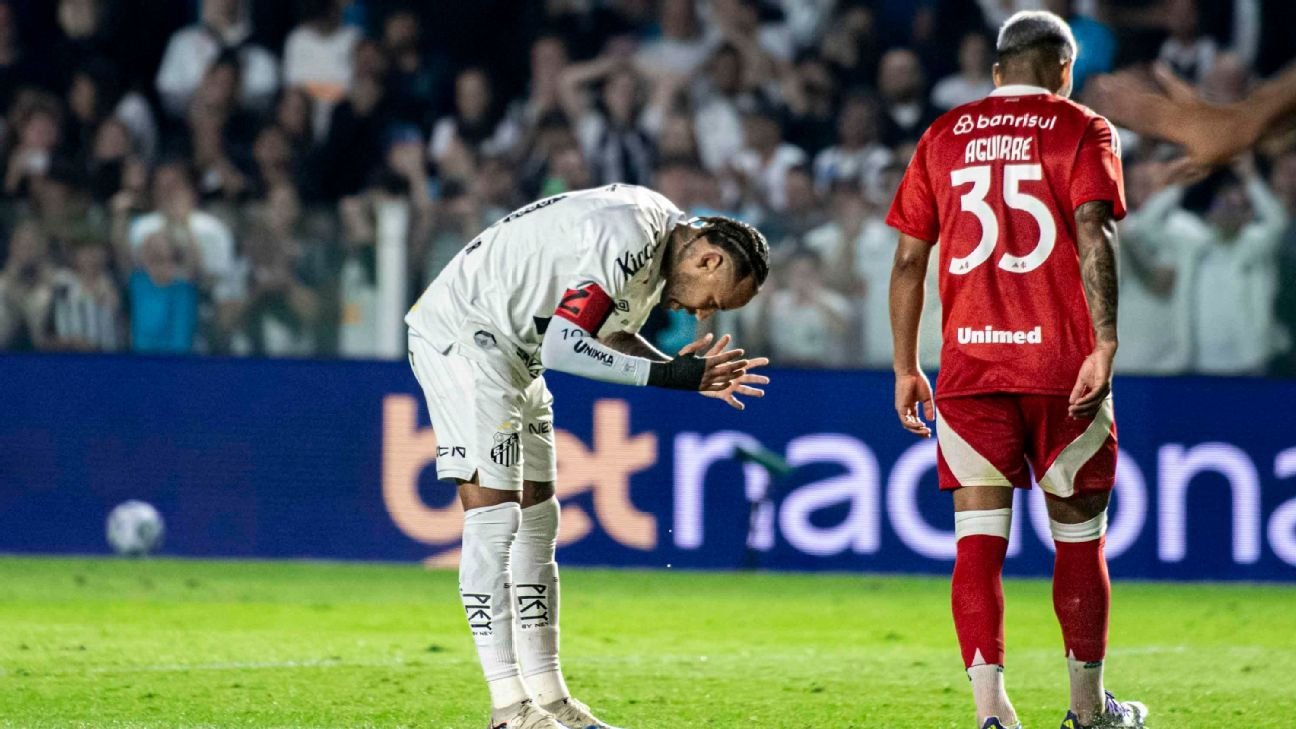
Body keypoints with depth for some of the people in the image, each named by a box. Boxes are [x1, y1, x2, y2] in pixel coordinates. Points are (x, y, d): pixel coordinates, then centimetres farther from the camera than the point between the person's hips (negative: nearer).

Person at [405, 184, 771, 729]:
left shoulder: (663, 239, 6)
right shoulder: (628, 239, -25)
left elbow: (611, 334, 17)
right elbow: (561, 347, -28)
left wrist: (689, 373, 1)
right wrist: (669, 374, -26)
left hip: (512, 350, 11)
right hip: (462, 334, -11)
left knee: (534, 518, 10)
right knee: (494, 514, -13)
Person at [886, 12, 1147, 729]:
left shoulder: (944, 137, 12)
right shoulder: (1081, 131, 2)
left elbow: (909, 258, 10)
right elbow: (1093, 237, -12)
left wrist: (906, 367, 16)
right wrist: (1104, 346, -17)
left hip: (969, 367, 2)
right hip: (1061, 365, -2)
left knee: (979, 541, -1)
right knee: (1078, 537, 12)